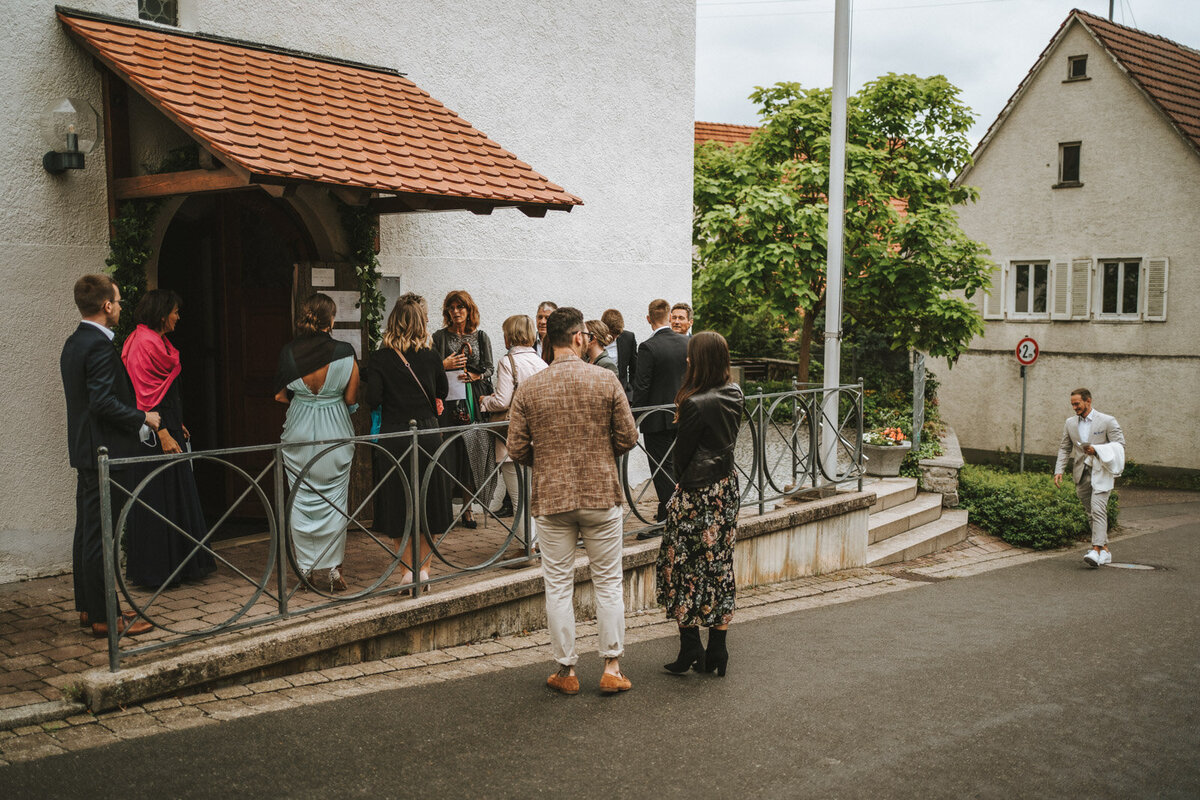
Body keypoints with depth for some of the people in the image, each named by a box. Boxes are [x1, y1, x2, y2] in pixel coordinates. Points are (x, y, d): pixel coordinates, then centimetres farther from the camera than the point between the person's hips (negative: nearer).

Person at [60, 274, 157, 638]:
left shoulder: (74, 342, 13)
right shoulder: (99, 345, -18)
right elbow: (103, 402, -25)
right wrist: (143, 417, -12)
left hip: (86, 451, 11)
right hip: (104, 450, -11)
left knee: (87, 532, 16)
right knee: (100, 535, -5)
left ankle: (88, 608, 25)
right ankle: (104, 617, 1)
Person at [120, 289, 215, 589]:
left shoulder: (158, 342, 17)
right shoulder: (144, 343, -15)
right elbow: (145, 395, -20)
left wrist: (177, 425, 21)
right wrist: (163, 434, -24)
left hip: (167, 428, 11)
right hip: (156, 433, -11)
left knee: (176, 495, 13)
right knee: (158, 499, -4)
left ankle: (175, 564, 21)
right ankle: (156, 571, 3)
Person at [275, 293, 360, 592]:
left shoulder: (288, 352, -6)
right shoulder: (344, 353, -10)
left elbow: (281, 396, 1)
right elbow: (351, 398, -5)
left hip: (299, 433, 1)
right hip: (334, 432, -1)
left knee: (301, 500, 11)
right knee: (334, 500, 8)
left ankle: (305, 568, 15)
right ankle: (334, 568, 9)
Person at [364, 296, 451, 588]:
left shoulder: (380, 358, -7)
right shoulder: (430, 357, -2)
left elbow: (373, 398, -11)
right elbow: (442, 392, 10)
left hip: (394, 436, -1)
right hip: (428, 434, 1)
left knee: (398, 502, 9)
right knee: (428, 501, 12)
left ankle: (407, 569, 10)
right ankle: (424, 568, 17)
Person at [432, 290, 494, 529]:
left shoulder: (481, 337, 13)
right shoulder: (440, 337, 7)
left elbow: (489, 368, 11)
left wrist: (475, 376, -8)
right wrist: (445, 365, -14)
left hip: (474, 400, 2)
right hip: (449, 400, -2)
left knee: (473, 451, -2)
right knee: (449, 452, -7)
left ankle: (467, 507, 6)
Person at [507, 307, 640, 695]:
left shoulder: (529, 388, -4)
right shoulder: (605, 380, -6)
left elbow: (517, 450, -3)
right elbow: (628, 438, -4)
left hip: (551, 498, 1)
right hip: (601, 494, 0)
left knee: (558, 585, 9)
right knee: (608, 582, 11)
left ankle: (566, 670, 16)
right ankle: (612, 667, 14)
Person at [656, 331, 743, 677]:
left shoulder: (697, 404, -19)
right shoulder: (734, 396, 3)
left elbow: (682, 453, -10)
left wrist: (682, 481, 6)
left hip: (698, 493, -7)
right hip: (727, 487, 7)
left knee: (685, 570, 5)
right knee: (720, 567, 11)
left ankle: (690, 651, 8)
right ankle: (717, 653, 17)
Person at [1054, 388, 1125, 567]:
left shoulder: (1107, 421, -4)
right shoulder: (1070, 423, 11)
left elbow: (1120, 445, -5)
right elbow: (1064, 448, 15)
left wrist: (1096, 450, -18)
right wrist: (1059, 470, 3)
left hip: (1101, 472, -5)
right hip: (1081, 473, 6)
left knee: (1098, 509, -18)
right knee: (1090, 512, 8)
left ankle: (1097, 550, -24)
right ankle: (1105, 551, 16)